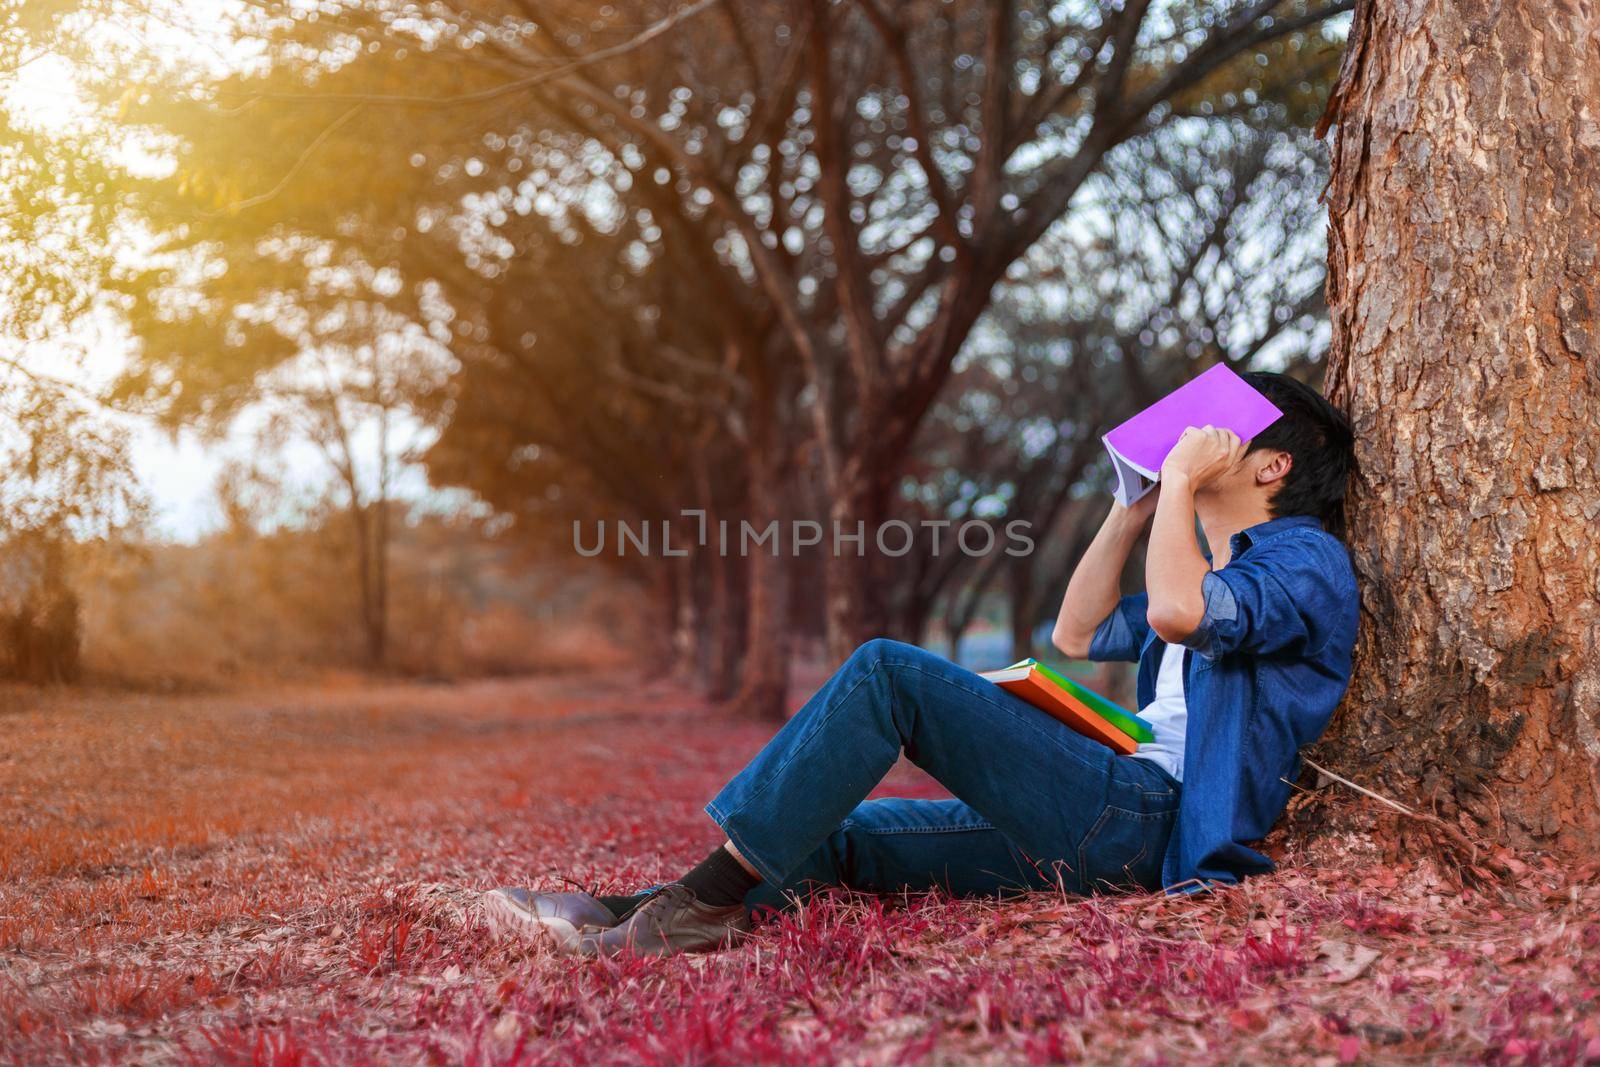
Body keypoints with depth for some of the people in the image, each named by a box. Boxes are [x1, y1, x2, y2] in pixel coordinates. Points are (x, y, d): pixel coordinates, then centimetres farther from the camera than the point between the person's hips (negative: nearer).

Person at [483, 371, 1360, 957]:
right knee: (837, 834, 3)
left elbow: (1178, 610, -23)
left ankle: (712, 895, -21)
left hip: (1143, 819, -10)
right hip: (1103, 824, 10)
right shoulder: (1225, 564, 30)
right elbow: (1077, 635, 30)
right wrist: (1138, 504, 27)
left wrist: (1182, 481, -8)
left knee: (887, 670, -20)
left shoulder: (1307, 559, -1)